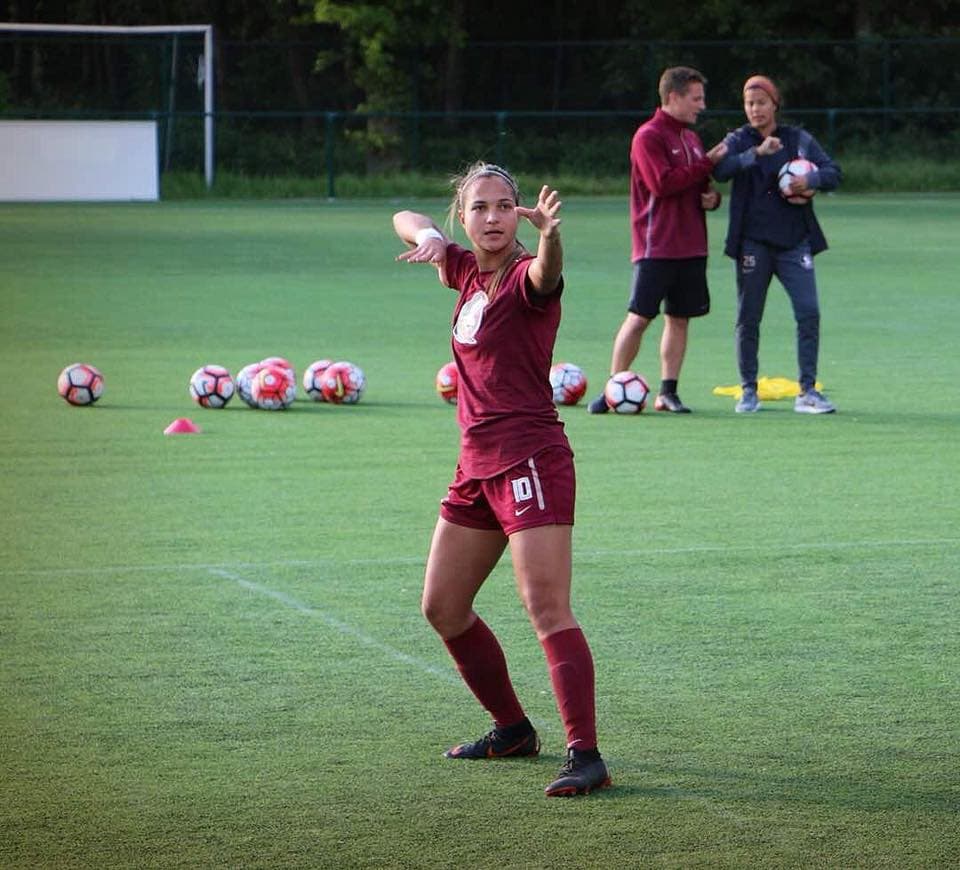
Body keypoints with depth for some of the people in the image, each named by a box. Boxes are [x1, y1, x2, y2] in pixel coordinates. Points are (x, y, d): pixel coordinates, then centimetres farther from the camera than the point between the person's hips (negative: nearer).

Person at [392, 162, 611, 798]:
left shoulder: (525, 277, -12)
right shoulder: (467, 272, 10)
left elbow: (547, 273, -38)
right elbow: (406, 220, 25)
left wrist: (550, 235, -61)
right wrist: (427, 236, 0)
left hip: (530, 459, -9)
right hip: (477, 465, 9)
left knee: (547, 607, -19)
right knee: (443, 607, 16)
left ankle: (586, 756, -23)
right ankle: (513, 729, 31)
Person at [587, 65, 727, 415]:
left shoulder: (691, 138, 17)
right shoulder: (649, 136, -8)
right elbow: (662, 183, -21)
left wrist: (712, 196, 3)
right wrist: (708, 163, -15)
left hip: (691, 246, 7)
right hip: (656, 245, -7)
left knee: (679, 318, 5)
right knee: (638, 317, -7)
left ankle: (667, 392, 9)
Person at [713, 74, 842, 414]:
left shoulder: (798, 139, 9)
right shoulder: (738, 140, 4)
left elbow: (833, 172, 5)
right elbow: (720, 169, -16)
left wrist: (811, 179, -16)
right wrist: (757, 153, -28)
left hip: (794, 241, 1)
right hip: (753, 242, -1)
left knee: (808, 312, -8)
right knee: (748, 319, 2)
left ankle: (807, 391, -4)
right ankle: (748, 391, 13)